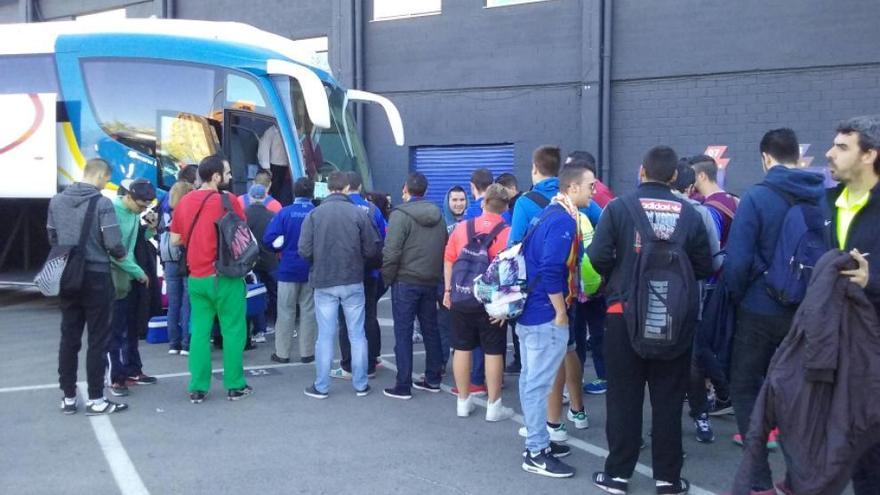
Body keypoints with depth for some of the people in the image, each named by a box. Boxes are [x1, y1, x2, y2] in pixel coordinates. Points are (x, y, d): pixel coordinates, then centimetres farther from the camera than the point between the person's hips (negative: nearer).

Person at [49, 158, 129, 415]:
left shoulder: (56, 201, 5)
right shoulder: (102, 203, -14)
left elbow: (52, 238, 10)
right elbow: (114, 243, -17)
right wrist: (121, 255, 3)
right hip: (95, 277, -6)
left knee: (69, 337, 12)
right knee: (98, 339, 3)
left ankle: (68, 397, 19)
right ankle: (95, 400, 7)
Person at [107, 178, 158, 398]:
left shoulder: (134, 212, 4)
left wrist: (150, 229, -4)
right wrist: (138, 271, -14)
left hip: (130, 277, 8)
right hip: (113, 278, -8)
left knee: (131, 327, 15)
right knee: (114, 330, -1)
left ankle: (133, 371, 25)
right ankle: (116, 378, 6)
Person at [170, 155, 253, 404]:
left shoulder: (184, 202, 6)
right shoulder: (228, 201, -10)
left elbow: (175, 240, 11)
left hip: (196, 277, 5)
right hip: (225, 277, -5)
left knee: (199, 332, 9)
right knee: (233, 331, 5)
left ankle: (197, 388, 11)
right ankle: (235, 385, 11)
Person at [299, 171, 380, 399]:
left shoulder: (314, 214, -6)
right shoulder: (359, 213, -7)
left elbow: (304, 250, -9)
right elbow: (372, 250, -7)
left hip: (323, 282, 0)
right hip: (353, 282, 0)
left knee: (325, 335, 8)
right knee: (357, 334, 10)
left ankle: (321, 387, 14)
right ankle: (360, 384, 17)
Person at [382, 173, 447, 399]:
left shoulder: (400, 214, -12)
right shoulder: (438, 215, 8)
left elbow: (391, 252, -17)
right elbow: (445, 248, 8)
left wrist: (387, 277, -5)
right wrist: (436, 273, 14)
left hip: (405, 281, -6)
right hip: (431, 281, 6)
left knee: (403, 334, -1)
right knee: (431, 330, 15)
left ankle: (403, 386, 1)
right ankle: (433, 380, 22)